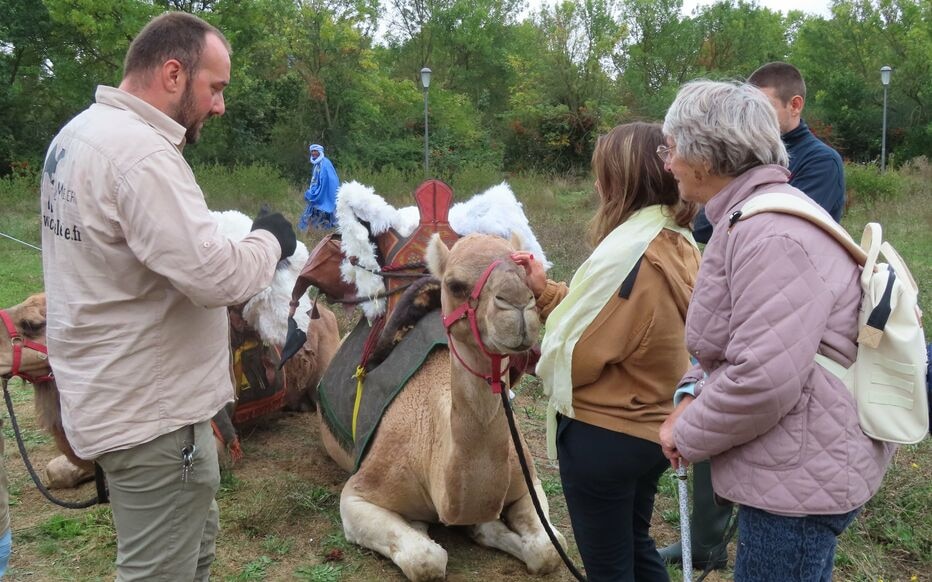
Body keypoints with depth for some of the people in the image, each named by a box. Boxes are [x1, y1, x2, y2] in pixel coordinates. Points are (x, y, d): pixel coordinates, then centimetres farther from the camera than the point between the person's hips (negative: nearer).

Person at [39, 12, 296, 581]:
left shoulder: (80, 133, 8)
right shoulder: (142, 152, -24)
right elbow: (216, 277, -29)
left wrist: (245, 240, 4)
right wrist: (270, 240, -10)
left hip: (123, 393, 10)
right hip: (151, 408, -10)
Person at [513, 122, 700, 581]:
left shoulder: (631, 260, -26)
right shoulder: (677, 246, 1)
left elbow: (576, 359, -20)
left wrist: (541, 352, 0)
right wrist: (544, 290, 5)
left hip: (602, 436, -9)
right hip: (652, 428, 9)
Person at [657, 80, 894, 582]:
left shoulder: (772, 237, -26)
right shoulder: (754, 217, 8)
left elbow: (762, 380, -31)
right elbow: (737, 336, 17)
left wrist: (686, 436, -15)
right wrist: (692, 394, 1)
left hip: (801, 478, -10)